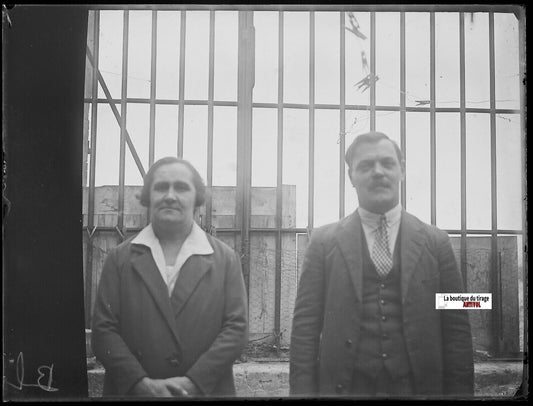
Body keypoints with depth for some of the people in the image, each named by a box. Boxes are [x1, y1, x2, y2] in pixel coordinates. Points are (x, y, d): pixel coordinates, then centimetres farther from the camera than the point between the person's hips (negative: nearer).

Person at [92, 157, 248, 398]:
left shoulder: (225, 260, 3)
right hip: (132, 391, 0)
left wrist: (192, 382, -14)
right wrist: (142, 383, -15)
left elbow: (236, 329, -3)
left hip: (205, 391, 0)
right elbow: (103, 330, -2)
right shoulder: (120, 258, 4)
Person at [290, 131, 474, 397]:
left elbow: (456, 330, 2)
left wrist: (459, 392, -4)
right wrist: (303, 392, -6)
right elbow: (305, 326, 0)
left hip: (417, 386, 1)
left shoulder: (435, 242, 3)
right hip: (344, 386, 0)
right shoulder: (323, 242, 2)